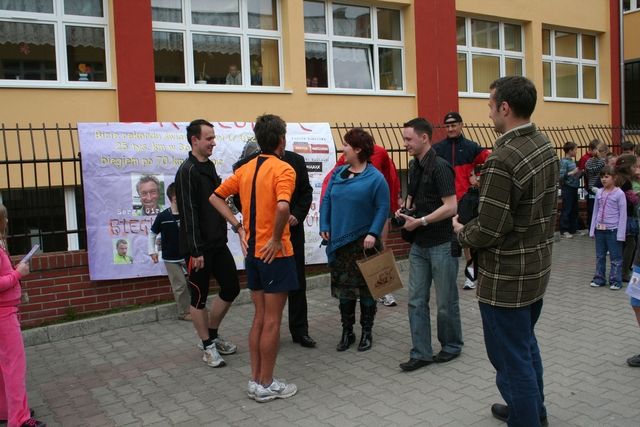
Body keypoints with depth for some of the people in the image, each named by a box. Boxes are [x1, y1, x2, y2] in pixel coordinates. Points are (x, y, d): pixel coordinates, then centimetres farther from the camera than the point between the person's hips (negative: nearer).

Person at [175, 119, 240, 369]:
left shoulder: (209, 166, 13)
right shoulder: (187, 171, -14)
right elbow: (188, 214, -18)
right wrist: (196, 250, -20)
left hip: (218, 243, 9)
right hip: (198, 247, -9)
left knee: (231, 288, 12)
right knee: (199, 297, 4)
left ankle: (213, 335, 29)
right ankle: (208, 346, 18)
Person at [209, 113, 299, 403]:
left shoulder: (246, 169, 9)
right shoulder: (283, 169, -14)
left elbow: (216, 197, 13)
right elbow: (282, 207, -31)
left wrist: (239, 227, 8)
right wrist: (276, 238, -18)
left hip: (252, 252, 7)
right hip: (275, 254, -7)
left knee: (259, 318, 16)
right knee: (272, 321, 3)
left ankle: (256, 380, 23)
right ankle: (266, 385, 12)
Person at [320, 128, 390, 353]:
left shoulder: (375, 178, -9)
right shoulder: (338, 173, 6)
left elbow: (383, 208, -10)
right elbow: (327, 200, 9)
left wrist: (373, 233, -19)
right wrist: (324, 227, 0)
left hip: (364, 242, -5)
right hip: (339, 241, 5)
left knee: (366, 287, 7)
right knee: (343, 287, 11)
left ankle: (366, 332, 22)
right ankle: (347, 332, 24)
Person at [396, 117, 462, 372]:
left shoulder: (439, 167, -15)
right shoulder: (414, 166, 10)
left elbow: (451, 207, -20)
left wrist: (419, 222, -19)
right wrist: (406, 212, 3)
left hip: (441, 244, -7)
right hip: (419, 244, 8)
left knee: (445, 302, 7)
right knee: (416, 301, 7)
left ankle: (451, 346, 27)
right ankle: (421, 353, 15)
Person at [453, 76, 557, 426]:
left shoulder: (502, 160, -26)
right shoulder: (546, 147, 3)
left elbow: (488, 230, -26)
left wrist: (462, 232, -6)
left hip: (507, 277, -10)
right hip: (538, 266, 10)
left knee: (511, 357, 5)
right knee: (526, 344, 26)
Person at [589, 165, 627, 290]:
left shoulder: (619, 193, -9)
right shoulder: (599, 193, 6)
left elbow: (623, 215, -9)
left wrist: (621, 233, -12)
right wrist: (592, 229, 8)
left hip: (613, 230, -5)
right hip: (599, 229, 5)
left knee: (615, 257, 4)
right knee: (600, 256, 13)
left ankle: (615, 281, 12)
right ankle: (599, 279, 23)